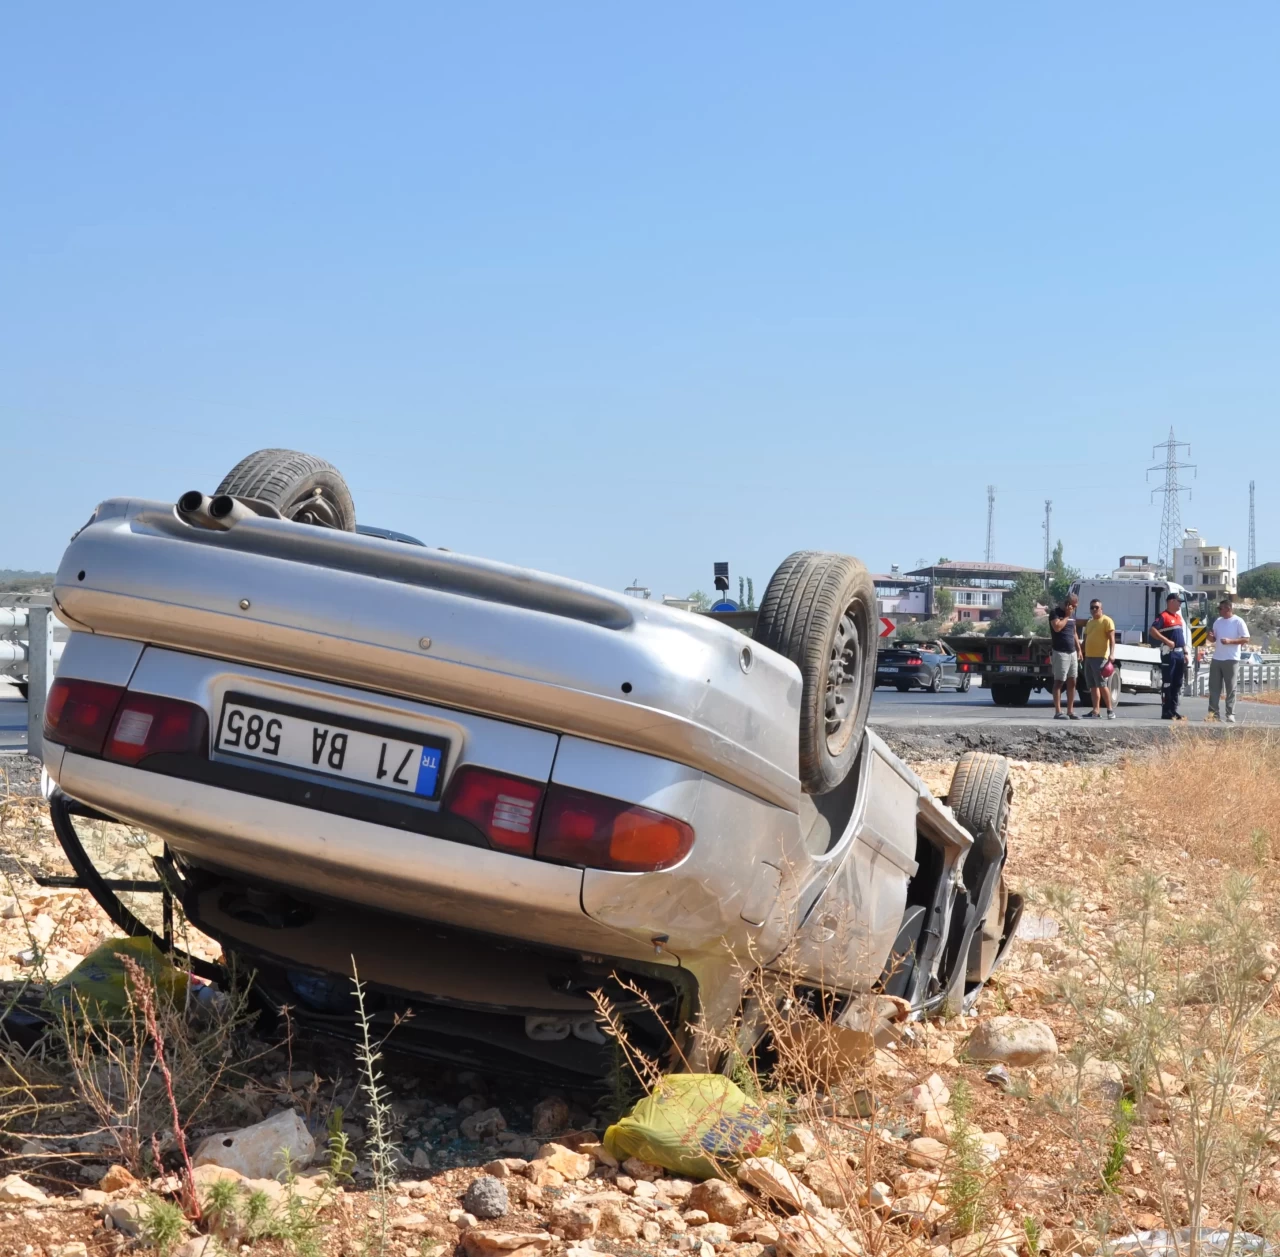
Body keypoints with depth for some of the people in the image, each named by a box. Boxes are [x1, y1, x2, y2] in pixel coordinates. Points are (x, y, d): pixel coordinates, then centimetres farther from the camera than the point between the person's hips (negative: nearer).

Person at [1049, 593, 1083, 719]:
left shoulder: (1072, 614, 17)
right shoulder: (1055, 612, -7)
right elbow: (1057, 627, -23)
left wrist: (1079, 649, 18)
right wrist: (1067, 616, -14)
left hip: (1072, 652, 7)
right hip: (1060, 652, -7)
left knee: (1072, 682, 7)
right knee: (1059, 682, -6)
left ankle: (1070, 711, 12)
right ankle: (1058, 712, -5)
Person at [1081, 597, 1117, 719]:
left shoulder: (1106, 621, -3)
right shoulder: (1089, 622, 20)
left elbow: (1112, 639, -10)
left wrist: (1111, 655, -21)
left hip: (1100, 657, -8)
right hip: (1088, 657, 8)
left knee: (1102, 684, -10)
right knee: (1093, 685, 6)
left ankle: (1110, 709, -1)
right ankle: (1096, 711, 7)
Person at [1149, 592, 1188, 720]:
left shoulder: (1179, 617, 20)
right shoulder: (1163, 616, -8)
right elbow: (1153, 631, -20)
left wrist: (1185, 653, 19)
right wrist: (1167, 641, -24)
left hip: (1179, 653, 9)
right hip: (1169, 653, -9)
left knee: (1177, 684, 10)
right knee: (1167, 683, -6)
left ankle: (1173, 711, 15)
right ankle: (1166, 713, -5)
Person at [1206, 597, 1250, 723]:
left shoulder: (1238, 622, -7)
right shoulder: (1218, 621, 11)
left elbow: (1246, 639, -9)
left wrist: (1230, 641, -21)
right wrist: (1210, 636, -5)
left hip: (1231, 660, -6)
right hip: (1216, 659, 6)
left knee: (1231, 688, -1)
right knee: (1214, 686, 5)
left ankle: (1230, 714, 2)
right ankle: (1213, 712, 8)